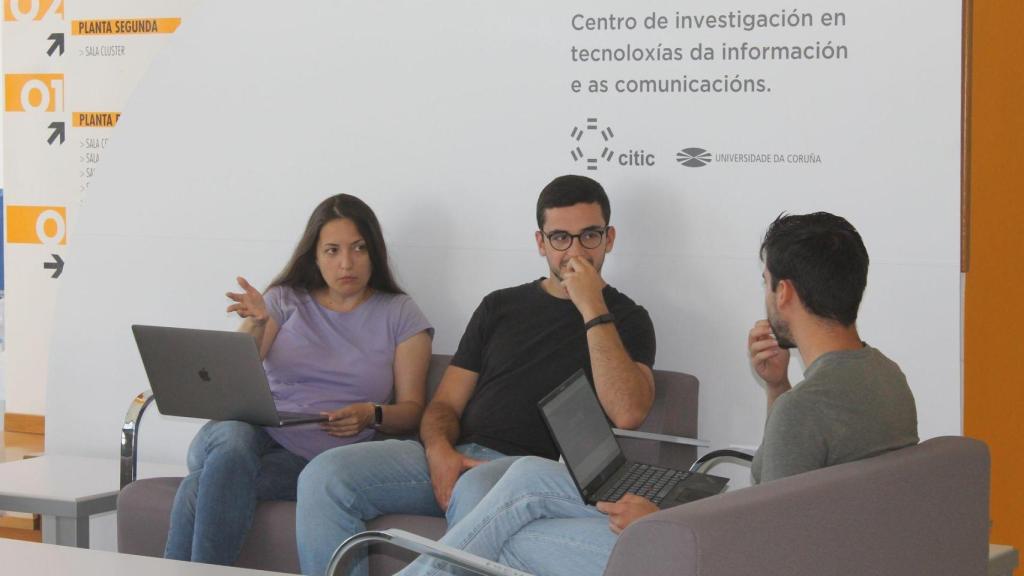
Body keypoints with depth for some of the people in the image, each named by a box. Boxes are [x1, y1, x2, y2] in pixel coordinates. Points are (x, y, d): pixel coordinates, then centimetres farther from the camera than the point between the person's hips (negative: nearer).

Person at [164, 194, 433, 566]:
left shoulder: (399, 315, 15)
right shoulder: (285, 300, 18)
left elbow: (412, 409, 9)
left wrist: (372, 415, -13)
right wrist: (257, 324, -13)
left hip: (319, 455, -2)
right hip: (254, 433, 2)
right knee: (231, 437, -38)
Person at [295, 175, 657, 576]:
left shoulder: (627, 320, 10)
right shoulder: (500, 307, 24)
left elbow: (627, 414, -10)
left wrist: (593, 310, -9)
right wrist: (439, 452, -5)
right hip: (454, 456, 5)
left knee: (477, 491, -42)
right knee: (324, 474, -20)